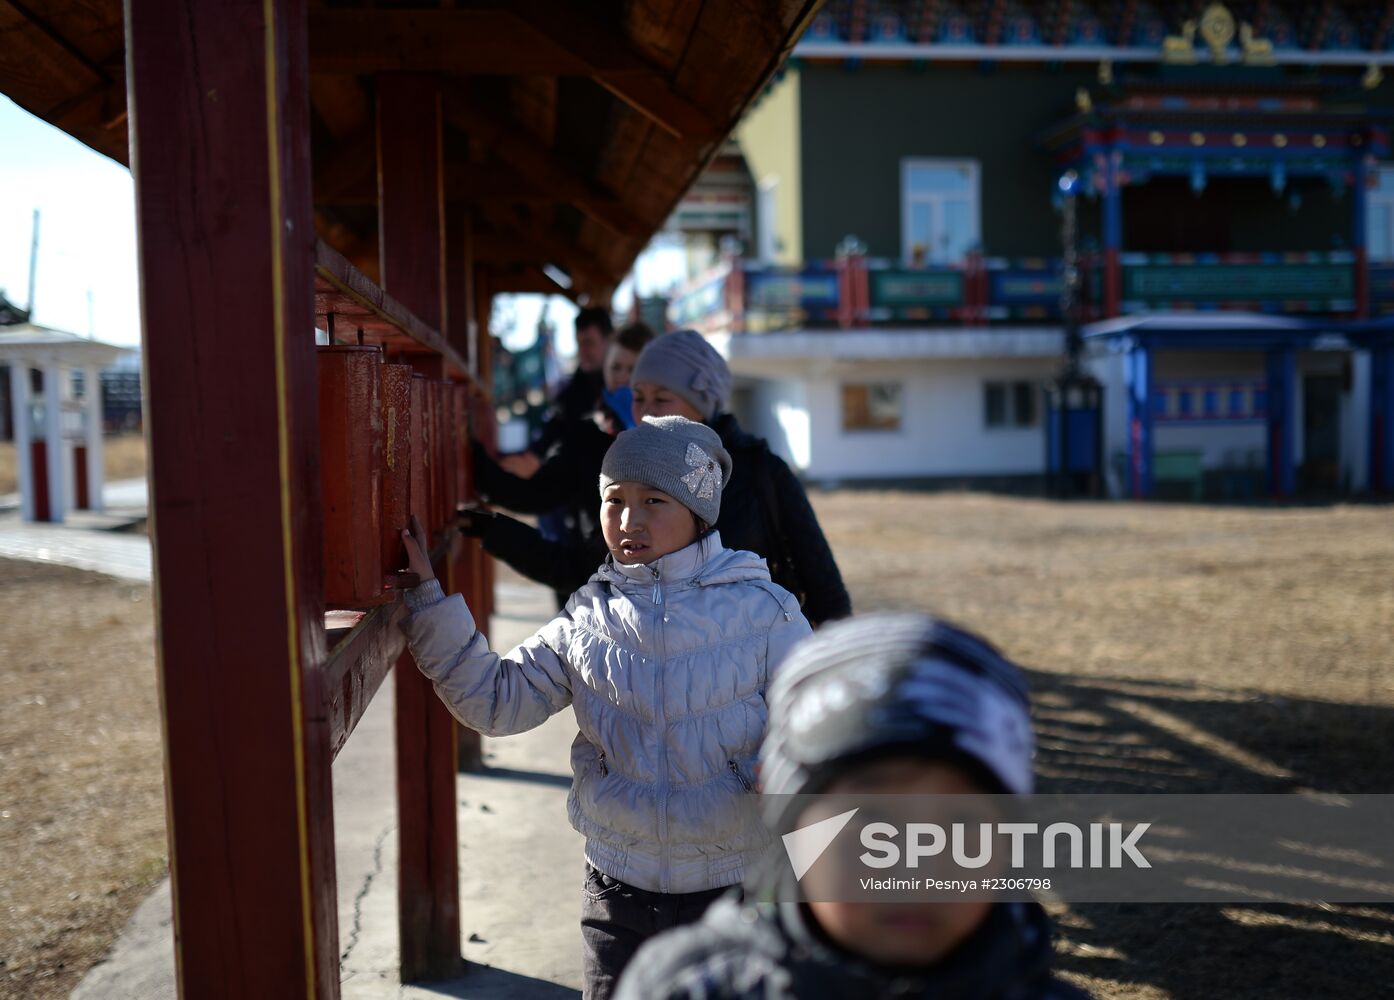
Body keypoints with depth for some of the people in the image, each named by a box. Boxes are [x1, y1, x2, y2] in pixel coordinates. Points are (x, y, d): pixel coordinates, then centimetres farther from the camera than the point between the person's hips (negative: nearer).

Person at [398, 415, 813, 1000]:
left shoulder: (763, 611, -9)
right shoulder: (587, 621, -1)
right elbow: (494, 700, -6)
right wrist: (427, 597, -12)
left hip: (736, 889, -2)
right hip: (619, 884, 2)